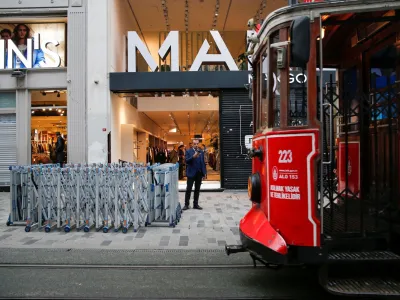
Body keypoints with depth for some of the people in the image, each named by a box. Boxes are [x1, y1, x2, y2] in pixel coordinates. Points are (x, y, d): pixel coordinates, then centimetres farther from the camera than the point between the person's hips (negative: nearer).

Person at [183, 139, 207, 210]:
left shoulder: (201, 152, 12)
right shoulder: (188, 151, 0)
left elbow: (203, 162, 12)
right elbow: (186, 161, -12)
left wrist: (205, 172, 6)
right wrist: (193, 156, -26)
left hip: (199, 173, 4)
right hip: (191, 173, -4)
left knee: (197, 190, 9)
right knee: (188, 189, -1)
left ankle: (195, 204, 16)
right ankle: (186, 204, 6)